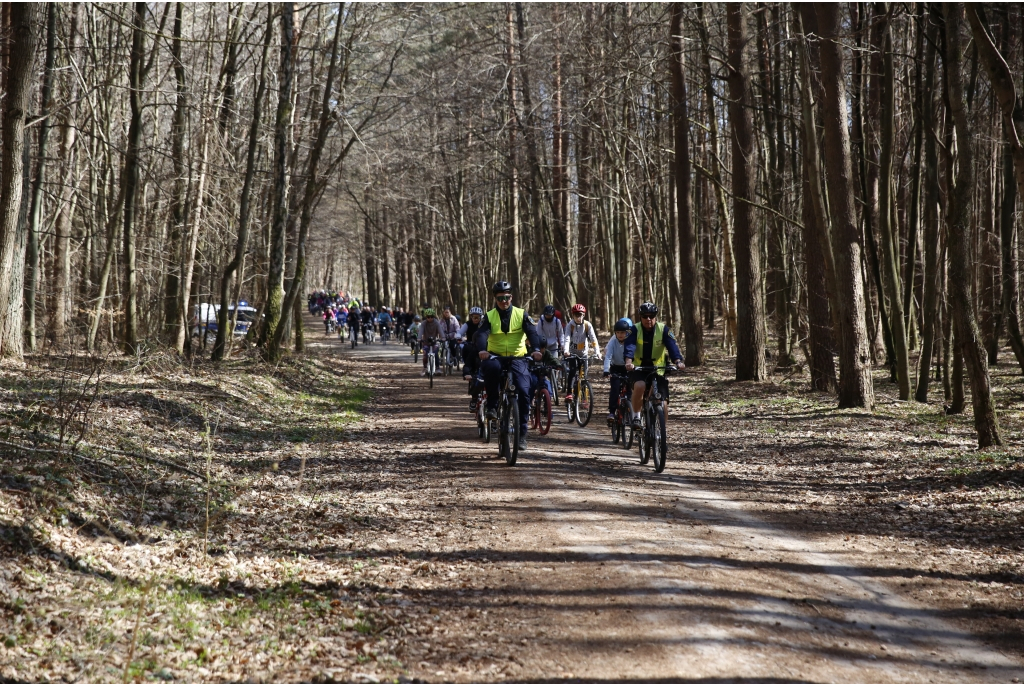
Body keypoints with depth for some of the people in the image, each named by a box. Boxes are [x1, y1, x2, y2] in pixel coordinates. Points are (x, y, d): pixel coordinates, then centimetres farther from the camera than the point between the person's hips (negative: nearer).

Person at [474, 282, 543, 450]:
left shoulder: (521, 314, 1)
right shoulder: (490, 316, 1)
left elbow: (532, 332, -14)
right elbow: (482, 334, -16)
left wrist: (536, 349, -34)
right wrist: (482, 350, -38)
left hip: (517, 359, 1)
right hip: (495, 356, -1)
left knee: (524, 392, -16)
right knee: (491, 367, -38)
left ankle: (522, 433, -4)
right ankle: (492, 405, -19)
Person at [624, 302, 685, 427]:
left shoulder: (663, 330, -8)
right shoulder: (635, 330, -11)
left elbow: (672, 346, -20)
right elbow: (629, 346, -26)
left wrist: (678, 361, -40)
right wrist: (628, 362, -46)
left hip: (658, 370, 2)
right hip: (638, 369, -2)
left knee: (662, 403, -7)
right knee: (640, 386, -34)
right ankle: (636, 416, -14)